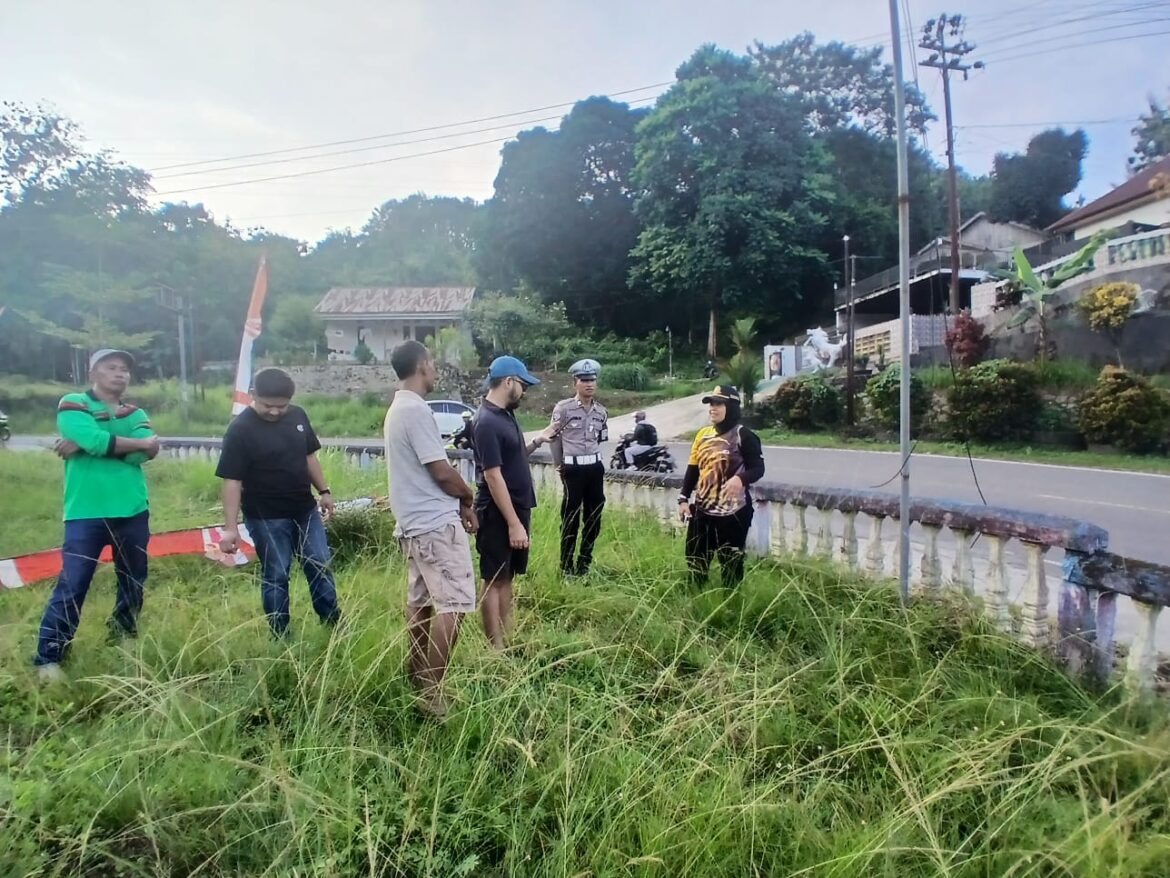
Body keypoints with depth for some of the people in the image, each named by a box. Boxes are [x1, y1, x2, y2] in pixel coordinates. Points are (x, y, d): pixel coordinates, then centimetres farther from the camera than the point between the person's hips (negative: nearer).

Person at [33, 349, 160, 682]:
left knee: (134, 583, 15)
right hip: (86, 513, -5)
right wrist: (141, 442, -9)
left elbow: (145, 453, -9)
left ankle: (124, 639, 33)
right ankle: (48, 658, 8)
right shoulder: (72, 405, -2)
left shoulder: (136, 414, 11)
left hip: (133, 512, 5)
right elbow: (97, 440, -21)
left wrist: (87, 445, -15)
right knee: (71, 586, -5)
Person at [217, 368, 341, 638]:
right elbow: (232, 481, -17)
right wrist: (231, 527, -21)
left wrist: (324, 491, 12)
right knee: (275, 576, 6)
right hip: (266, 518, -5)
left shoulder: (298, 416, 0)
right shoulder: (240, 429, -16)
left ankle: (334, 622, 31)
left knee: (321, 566, 14)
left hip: (305, 510, 5)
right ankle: (280, 637, 21)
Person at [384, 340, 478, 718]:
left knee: (421, 602, 15)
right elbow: (442, 472, -18)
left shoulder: (397, 409, 15)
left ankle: (418, 680, 25)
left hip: (415, 523, 11)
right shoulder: (416, 410, -18)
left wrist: (458, 504, 13)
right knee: (454, 605, -9)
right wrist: (468, 497, 1)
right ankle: (431, 691, -7)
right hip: (436, 523, -11)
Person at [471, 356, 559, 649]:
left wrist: (537, 441, 8)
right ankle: (496, 650, 11)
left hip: (516, 508, 9)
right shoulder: (486, 422, -20)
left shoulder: (506, 415, 10)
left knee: (507, 578, 15)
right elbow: (493, 475, -23)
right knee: (494, 580, 1)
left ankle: (507, 642, 25)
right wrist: (514, 523, -23)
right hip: (498, 515, -9)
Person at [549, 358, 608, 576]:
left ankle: (585, 562, 24)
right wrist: (559, 465, 7)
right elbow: (553, 437, -1)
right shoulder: (563, 408, -9)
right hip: (573, 468, -5)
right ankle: (566, 566, 12)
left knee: (594, 517, 10)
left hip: (595, 467, 5)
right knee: (570, 518, 0)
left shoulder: (601, 411, 7)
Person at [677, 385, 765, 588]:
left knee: (731, 564, 4)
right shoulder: (703, 434, 10)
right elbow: (692, 469, 13)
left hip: (733, 512, -7)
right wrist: (684, 498, 8)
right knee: (694, 559, 16)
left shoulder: (743, 435, -10)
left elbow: (758, 468, -12)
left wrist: (741, 479, -33)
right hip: (702, 509, 7)